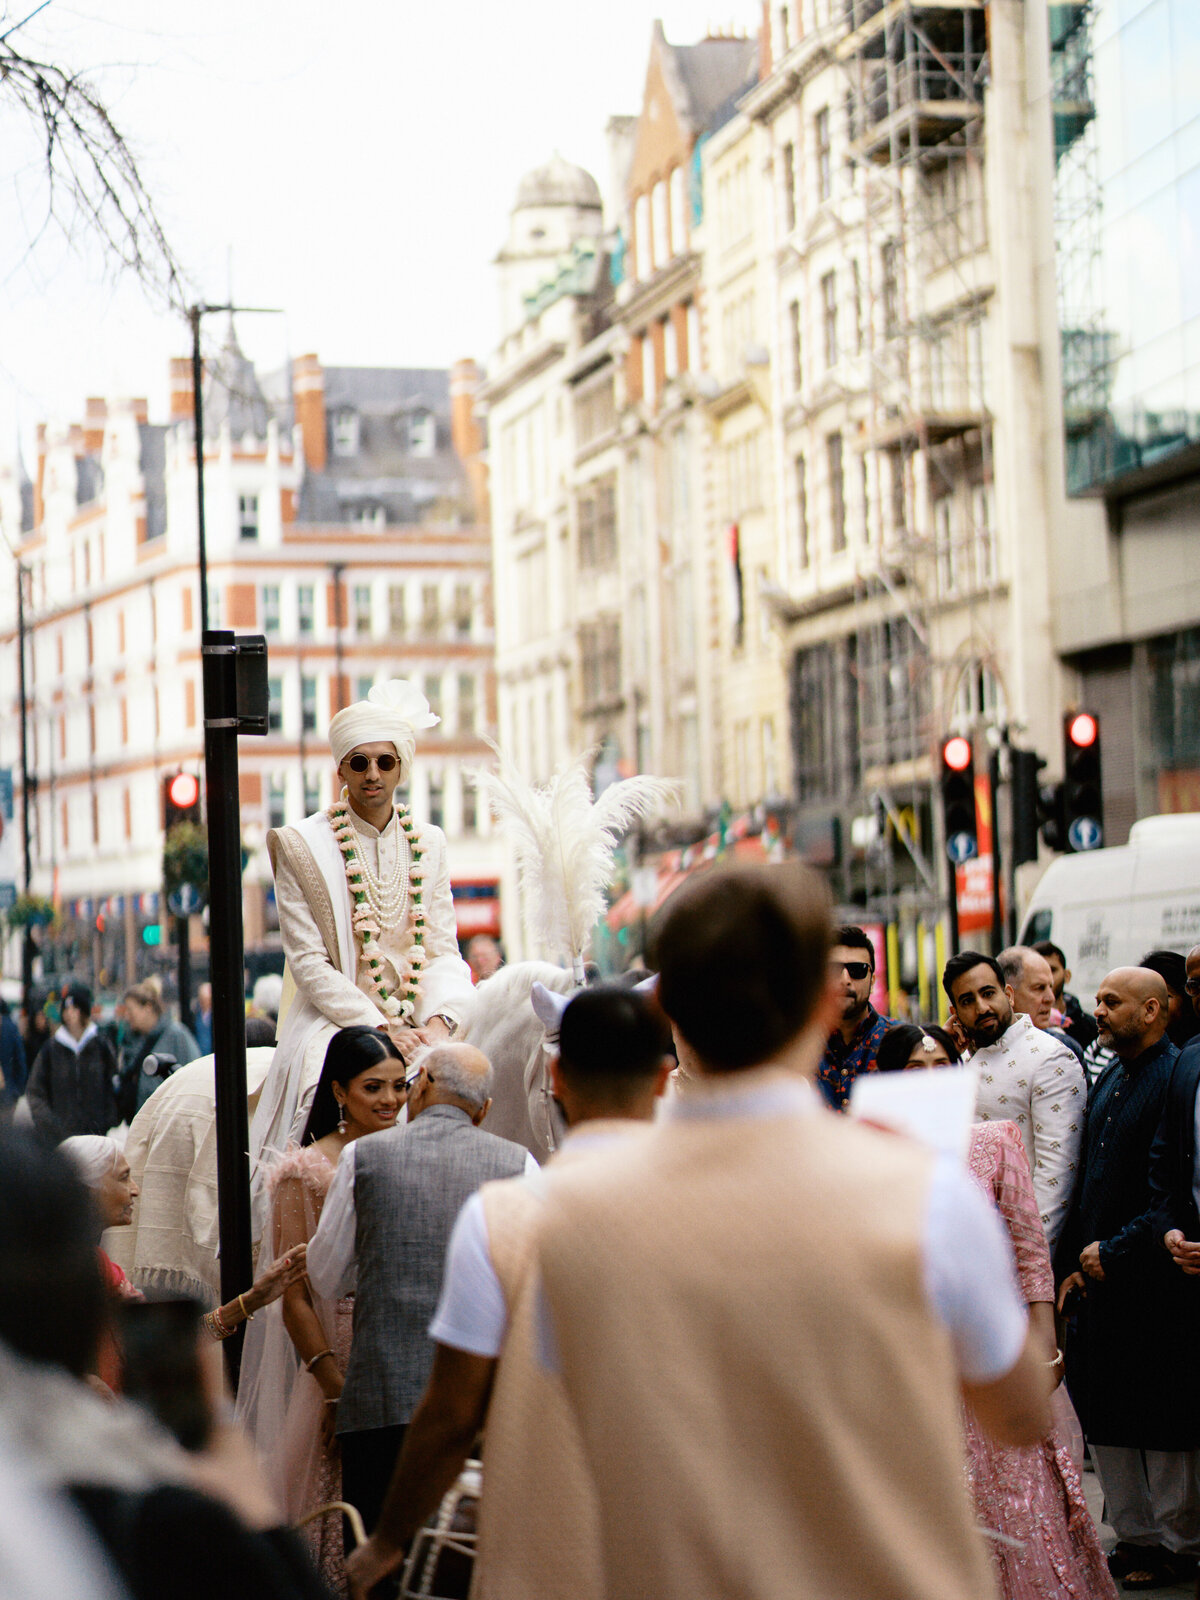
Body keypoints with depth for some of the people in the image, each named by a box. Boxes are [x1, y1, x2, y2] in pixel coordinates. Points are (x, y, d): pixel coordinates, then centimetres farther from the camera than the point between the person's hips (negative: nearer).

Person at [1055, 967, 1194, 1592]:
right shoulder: (1108, 1081, 14)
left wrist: (1115, 1252, -15)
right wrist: (1073, 1262, 8)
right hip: (1098, 1276, 8)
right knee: (1103, 1415, 11)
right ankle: (1135, 1535, 22)